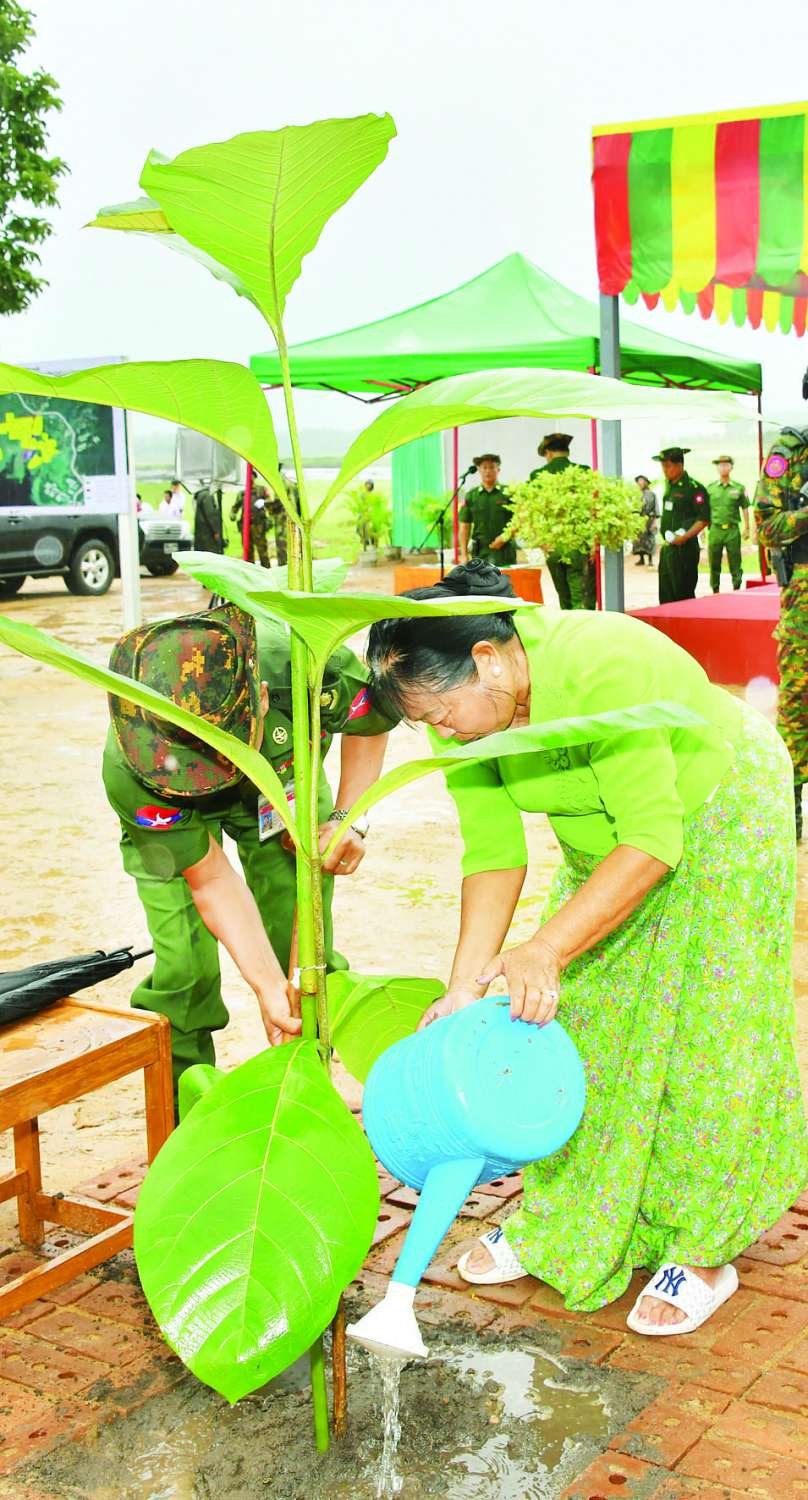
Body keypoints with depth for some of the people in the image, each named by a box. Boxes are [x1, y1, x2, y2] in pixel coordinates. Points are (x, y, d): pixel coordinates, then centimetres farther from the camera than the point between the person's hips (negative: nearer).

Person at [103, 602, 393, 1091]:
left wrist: (349, 820, -19)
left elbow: (371, 724, -14)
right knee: (184, 967, -12)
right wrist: (268, 985, -31)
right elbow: (211, 881, -28)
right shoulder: (128, 771, -41)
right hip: (163, 812, -1)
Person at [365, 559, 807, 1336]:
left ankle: (704, 1251, 12)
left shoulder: (603, 671, -38)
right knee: (576, 1023, 6)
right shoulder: (467, 709, -16)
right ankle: (563, 1225, 21)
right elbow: (492, 853, -12)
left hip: (718, 817, -6)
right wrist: (465, 985, -20)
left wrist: (546, 950, -41)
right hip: (604, 841, 7)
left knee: (699, 1036, -4)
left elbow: (653, 843, -37)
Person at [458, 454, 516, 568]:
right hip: (480, 552, 2)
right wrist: (464, 555, 3)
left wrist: (504, 537, -12)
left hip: (504, 550, -2)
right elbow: (464, 527, 9)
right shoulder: (471, 495, 9)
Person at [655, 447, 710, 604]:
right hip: (667, 547, 8)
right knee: (665, 594, 10)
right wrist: (666, 538, 14)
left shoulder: (694, 488, -12)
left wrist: (684, 537, -21)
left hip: (684, 548, -8)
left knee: (683, 595, -4)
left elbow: (704, 519, -16)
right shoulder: (669, 486, 12)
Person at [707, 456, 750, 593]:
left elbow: (745, 509, 8)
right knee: (714, 564, 5)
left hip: (733, 531, -1)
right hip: (715, 530, 1)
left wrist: (747, 528, 3)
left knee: (735, 563, 1)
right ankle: (715, 590, 15)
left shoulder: (739, 488, 3)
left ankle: (736, 589, 7)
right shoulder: (710, 488, 7)